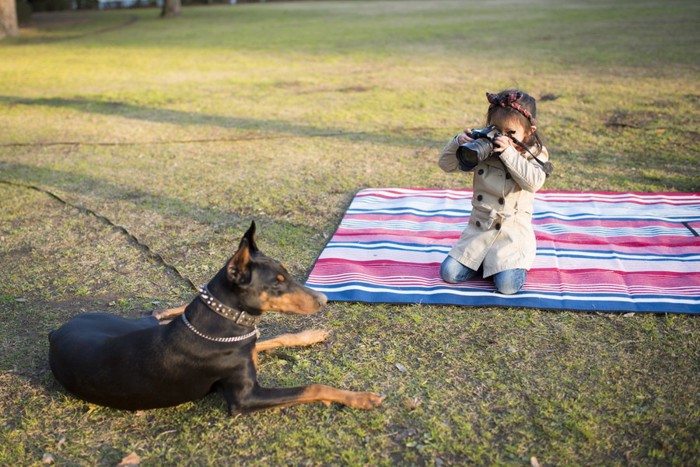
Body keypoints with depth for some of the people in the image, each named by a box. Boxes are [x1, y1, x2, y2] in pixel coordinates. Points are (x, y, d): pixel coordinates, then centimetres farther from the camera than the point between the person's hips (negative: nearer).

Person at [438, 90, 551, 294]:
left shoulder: (534, 154, -4)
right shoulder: (481, 150, 3)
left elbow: (534, 182, -23)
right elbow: (446, 164, 4)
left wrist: (509, 153, -27)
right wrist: (458, 143, -15)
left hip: (513, 230, -3)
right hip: (480, 227, 3)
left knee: (507, 285, -20)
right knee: (449, 273, -7)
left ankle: (513, 260, 14)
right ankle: (484, 259, 20)